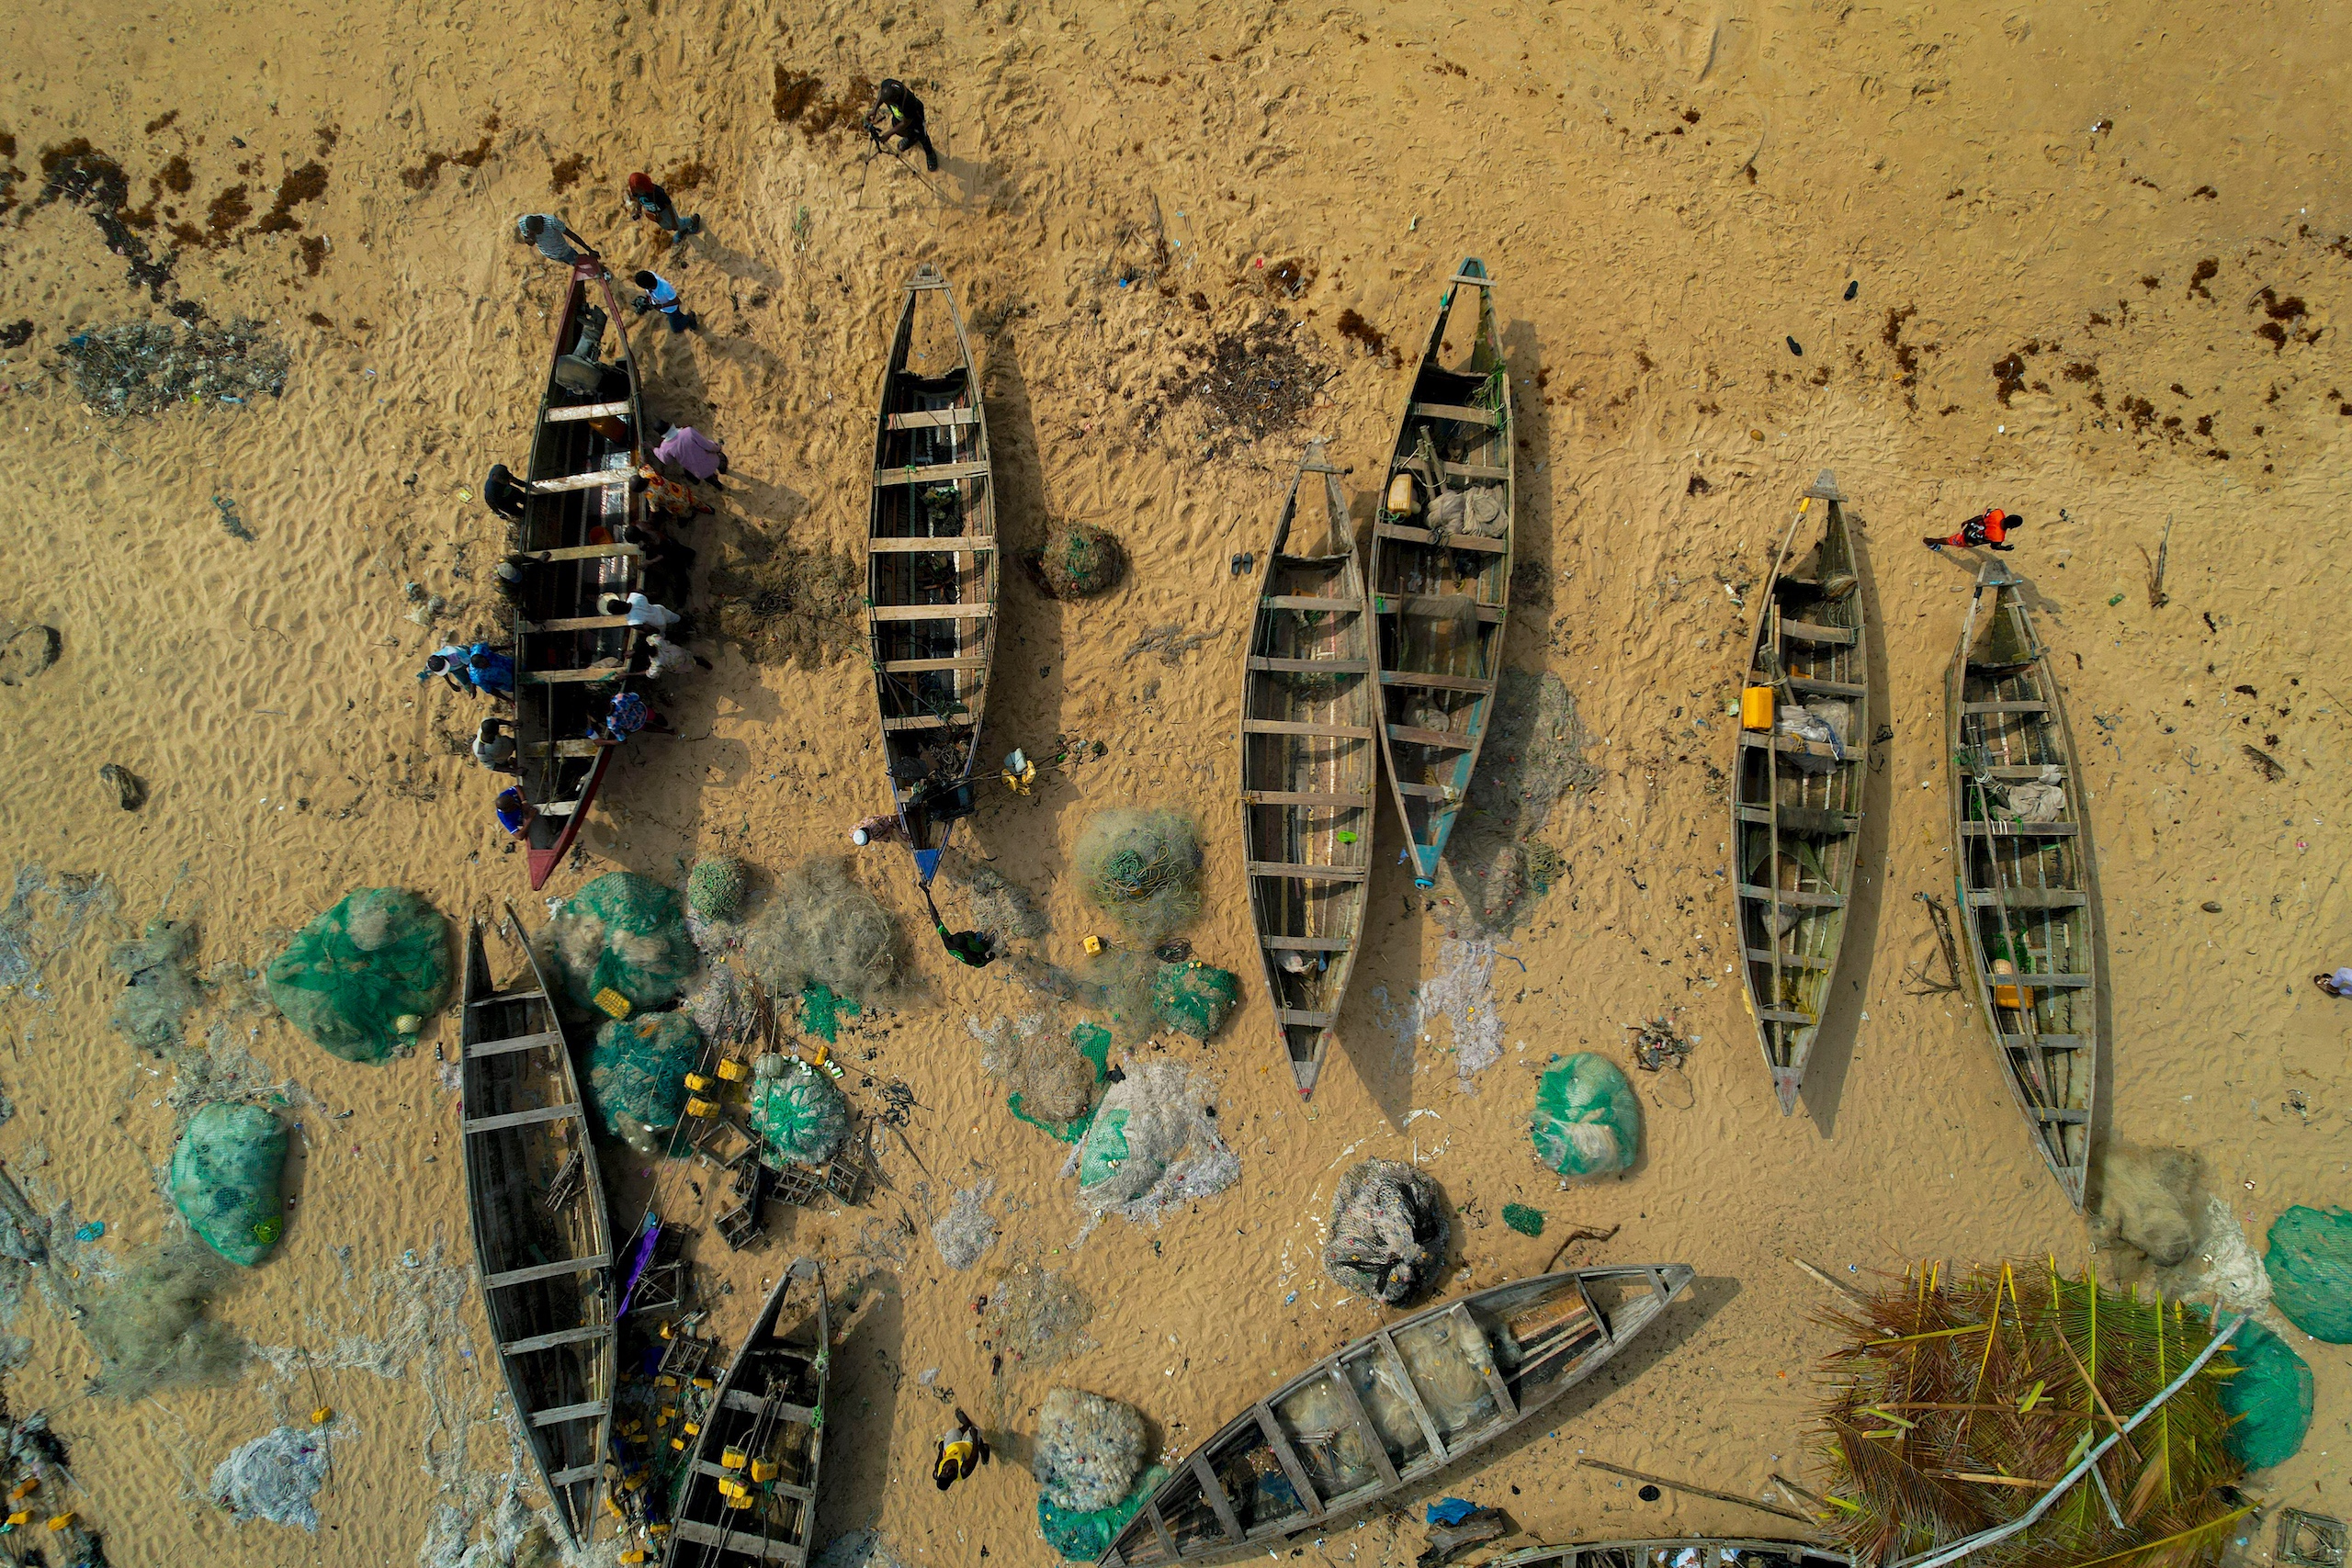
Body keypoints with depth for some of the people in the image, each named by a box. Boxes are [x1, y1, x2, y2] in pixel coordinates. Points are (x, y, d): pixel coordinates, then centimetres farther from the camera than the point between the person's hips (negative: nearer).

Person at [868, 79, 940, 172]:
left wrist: (889, 134, -24)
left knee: (921, 137, 22)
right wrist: (874, 109, -20)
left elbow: (905, 123, -30)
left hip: (914, 117, -5)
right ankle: (910, 138, 65)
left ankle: (930, 153, 54)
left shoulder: (907, 103, -50)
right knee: (899, 131, 31)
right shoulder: (887, 84, -37)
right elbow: (881, 92, -9)